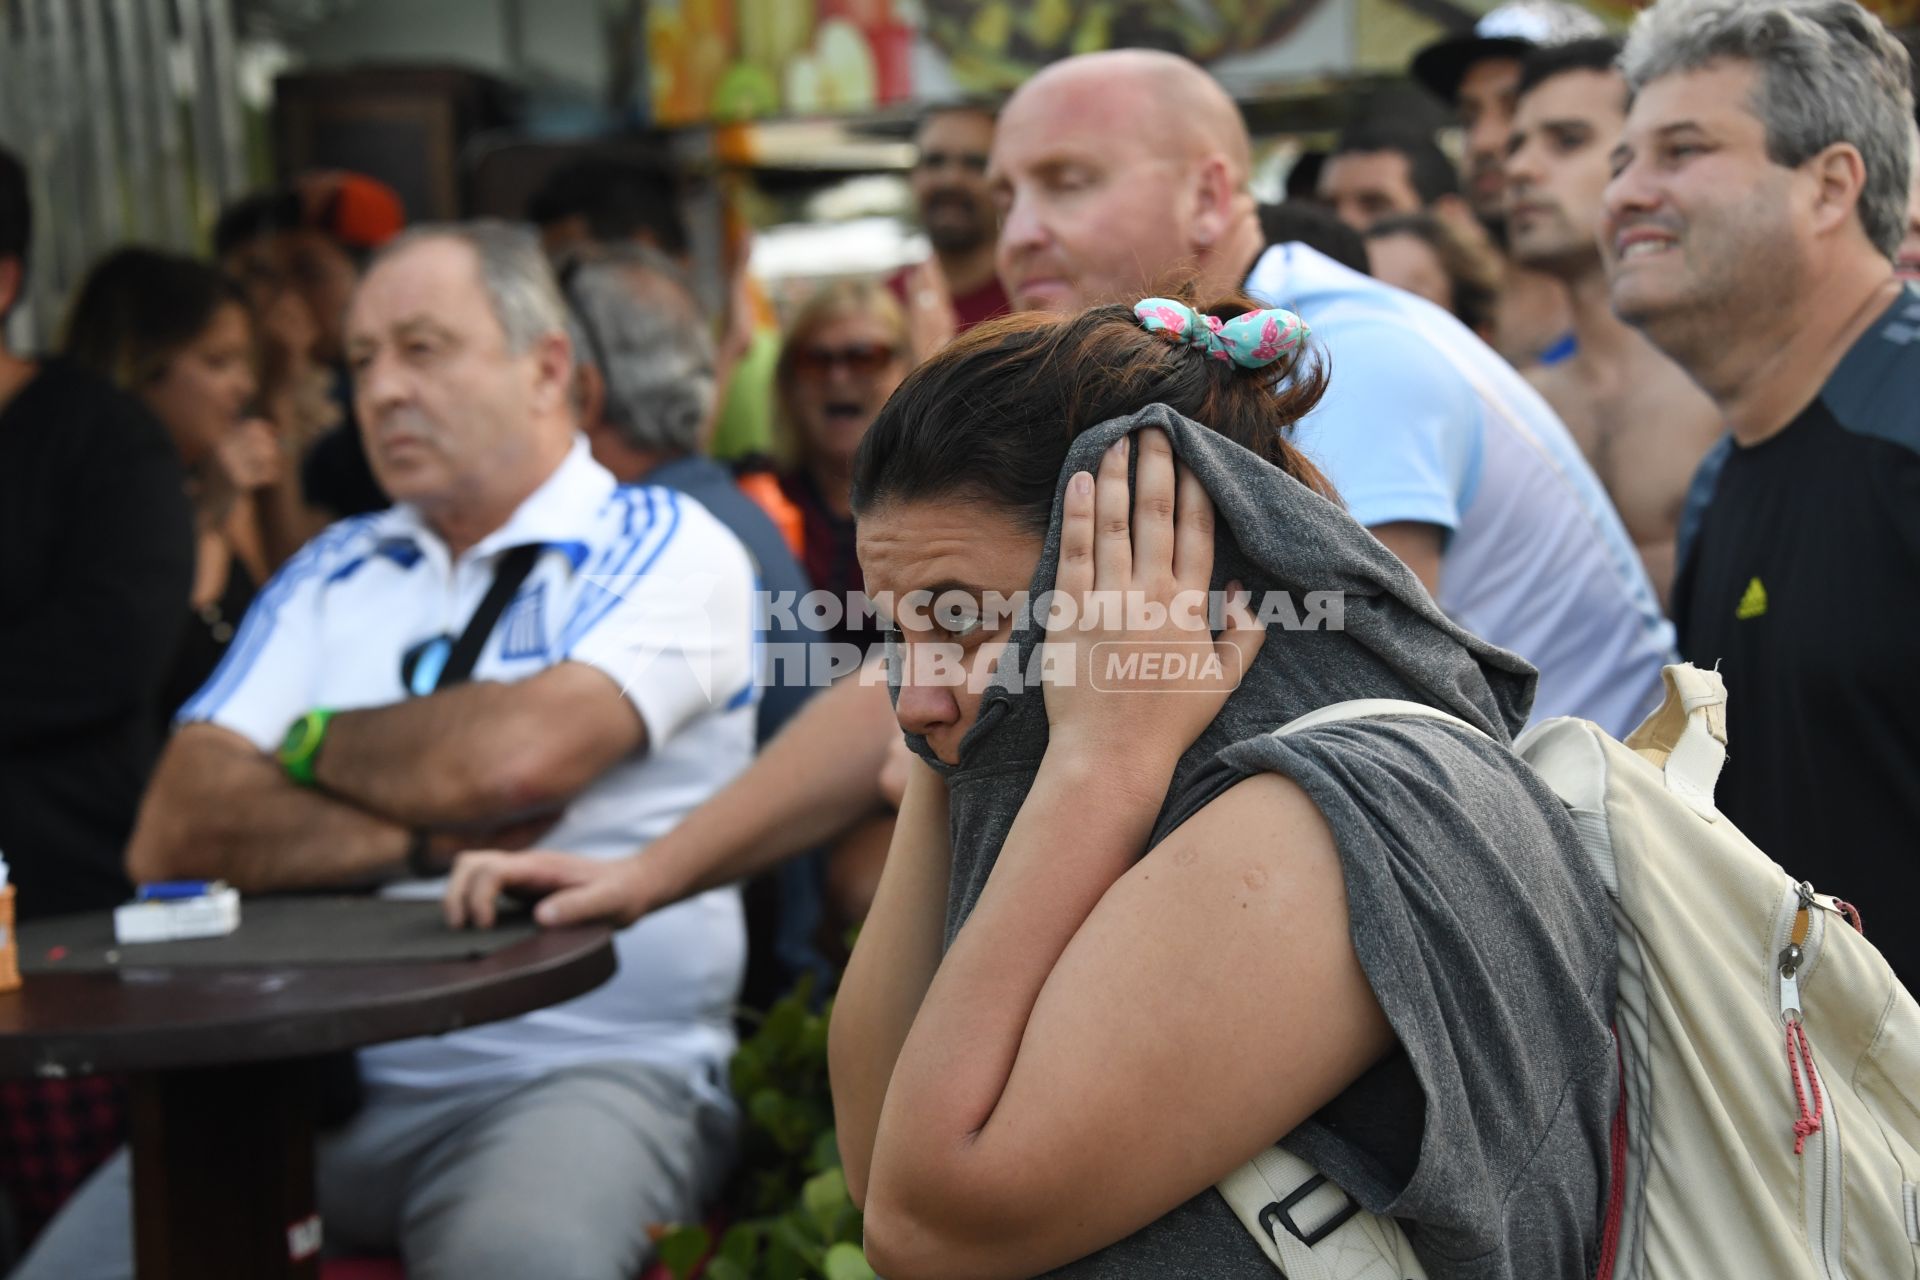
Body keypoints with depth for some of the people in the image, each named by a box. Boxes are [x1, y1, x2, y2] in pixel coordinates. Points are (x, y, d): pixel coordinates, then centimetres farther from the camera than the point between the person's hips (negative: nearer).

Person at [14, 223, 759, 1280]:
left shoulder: (668, 548, 2)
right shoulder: (331, 575, 17)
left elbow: (518, 756, -17)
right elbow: (174, 836, 5)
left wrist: (314, 744, 2)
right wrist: (425, 841, -9)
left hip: (582, 1068, -4)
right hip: (324, 1074, 5)